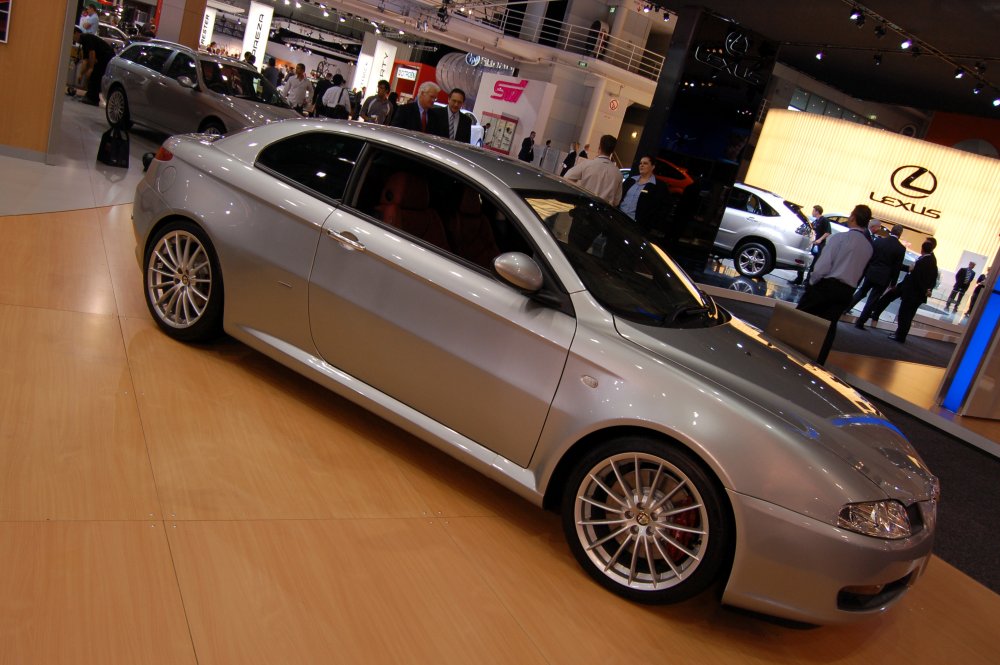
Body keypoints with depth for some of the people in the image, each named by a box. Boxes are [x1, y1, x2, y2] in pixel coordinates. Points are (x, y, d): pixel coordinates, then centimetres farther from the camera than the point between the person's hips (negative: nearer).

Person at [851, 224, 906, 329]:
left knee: (861, 292, 25)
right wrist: (893, 283, 4)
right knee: (872, 300, 3)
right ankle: (860, 322, 3)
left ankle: (847, 307, 26)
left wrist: (865, 270, 15)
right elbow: (897, 267, -5)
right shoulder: (901, 248, -9)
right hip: (883, 278, -2)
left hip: (871, 273, 3)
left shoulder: (878, 240, -2)